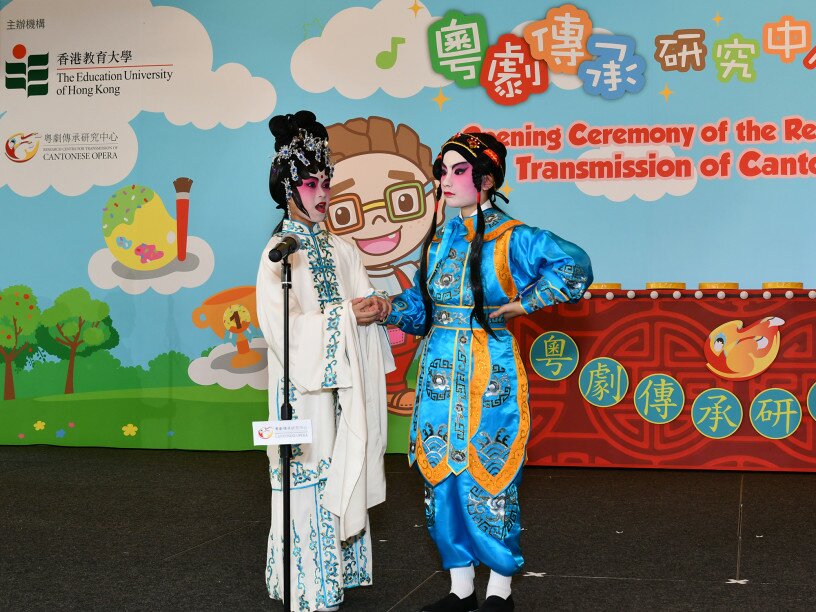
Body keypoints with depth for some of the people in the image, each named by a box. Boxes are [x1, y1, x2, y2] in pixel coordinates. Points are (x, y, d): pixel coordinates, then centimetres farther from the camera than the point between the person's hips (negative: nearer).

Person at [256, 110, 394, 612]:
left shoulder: (341, 250, 13)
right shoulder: (280, 253, -7)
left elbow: (361, 308, 15)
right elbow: (279, 325, -17)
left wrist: (378, 306, -8)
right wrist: (346, 316, -17)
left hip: (345, 381, 6)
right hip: (305, 383, -6)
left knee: (344, 473, 8)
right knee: (309, 478, -4)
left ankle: (339, 571, 18)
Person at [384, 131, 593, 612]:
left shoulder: (510, 238, -7)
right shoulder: (439, 240, 11)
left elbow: (573, 265, -17)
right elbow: (421, 304, 13)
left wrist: (525, 303, -14)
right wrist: (389, 308, -4)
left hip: (489, 372, -6)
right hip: (440, 370, 6)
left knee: (489, 476, -1)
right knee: (443, 476, 8)